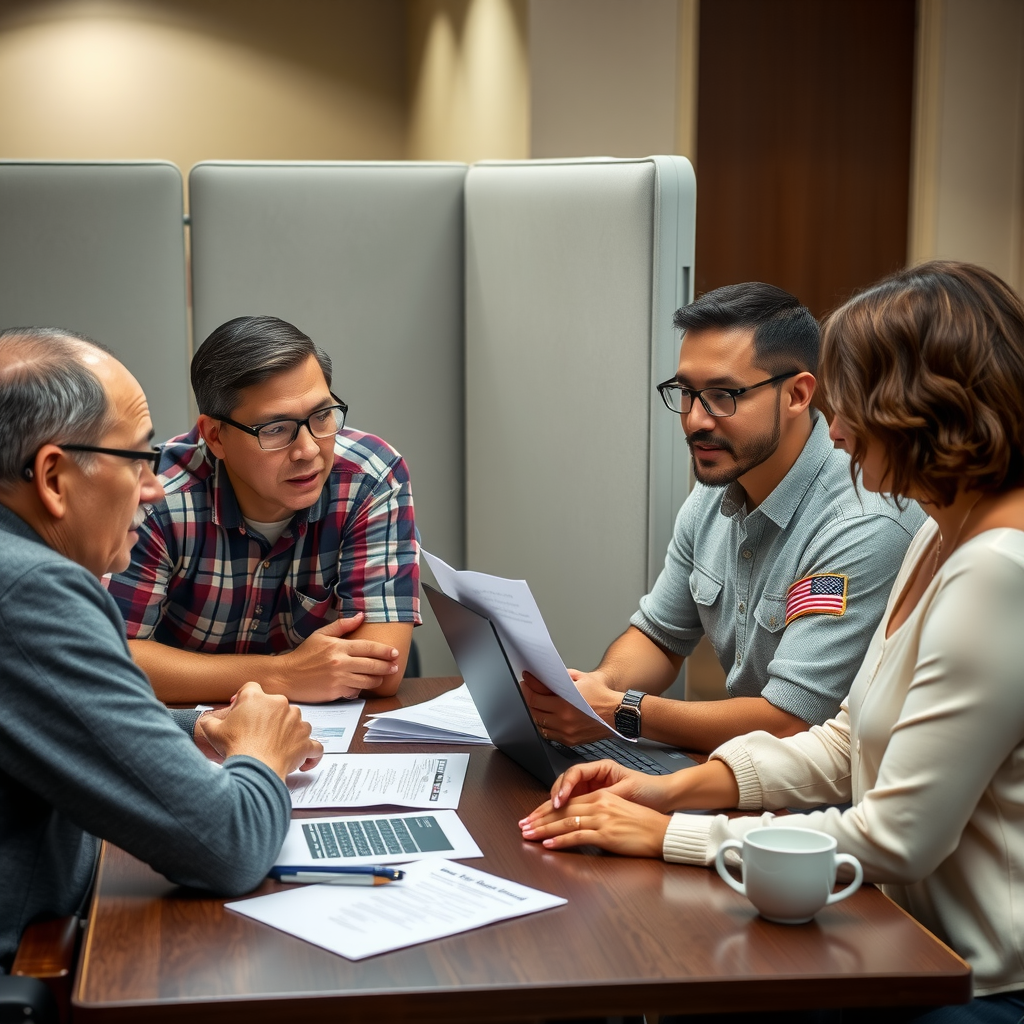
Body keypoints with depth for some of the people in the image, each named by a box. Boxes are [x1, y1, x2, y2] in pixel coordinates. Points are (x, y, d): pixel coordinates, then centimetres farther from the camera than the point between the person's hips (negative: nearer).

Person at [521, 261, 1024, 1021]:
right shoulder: (940, 539, 11)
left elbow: (896, 841, -22)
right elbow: (848, 743, 14)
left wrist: (669, 835, -14)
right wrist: (678, 787, 1)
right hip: (920, 944, 8)